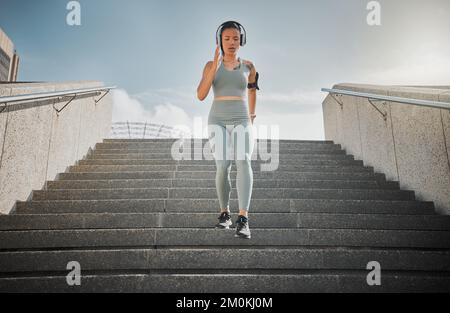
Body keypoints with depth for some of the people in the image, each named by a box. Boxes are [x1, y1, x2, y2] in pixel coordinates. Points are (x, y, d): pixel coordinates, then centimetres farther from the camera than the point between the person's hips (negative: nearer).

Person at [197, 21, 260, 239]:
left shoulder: (248, 66, 10)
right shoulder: (211, 66, 6)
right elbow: (201, 96, -8)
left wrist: (252, 115, 30)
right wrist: (215, 67, -17)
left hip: (241, 122, 0)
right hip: (218, 122, 0)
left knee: (243, 163, -23)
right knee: (223, 168, -12)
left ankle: (243, 219, -29)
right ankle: (225, 213, 11)